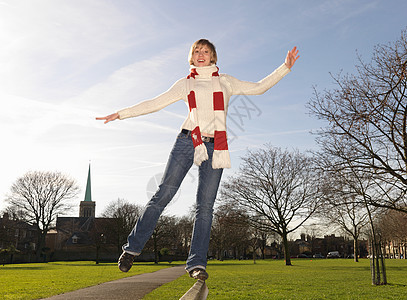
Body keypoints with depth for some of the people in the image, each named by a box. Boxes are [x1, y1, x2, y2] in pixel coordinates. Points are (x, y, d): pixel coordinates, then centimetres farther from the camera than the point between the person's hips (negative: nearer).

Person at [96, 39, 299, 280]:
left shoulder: (225, 82, 20)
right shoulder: (186, 84, 17)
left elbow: (258, 87, 21)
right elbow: (155, 103, 15)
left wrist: (285, 68, 15)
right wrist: (121, 114, 10)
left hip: (214, 147, 1)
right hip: (188, 141, -1)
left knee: (206, 206, -4)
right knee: (163, 195, -6)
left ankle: (197, 263, 0)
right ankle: (133, 247, 7)